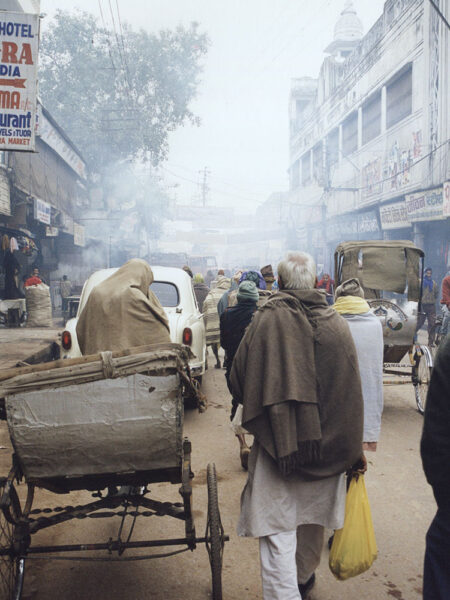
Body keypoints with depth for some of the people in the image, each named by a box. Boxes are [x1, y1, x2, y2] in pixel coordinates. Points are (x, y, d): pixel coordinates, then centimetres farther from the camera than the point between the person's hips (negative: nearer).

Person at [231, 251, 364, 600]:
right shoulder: (336, 323, -2)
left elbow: (239, 379, -7)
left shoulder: (267, 319, -12)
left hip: (278, 443, -4)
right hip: (326, 446, 5)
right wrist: (355, 448, 11)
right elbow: (353, 391, 2)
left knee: (277, 533, 2)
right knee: (312, 520, 24)